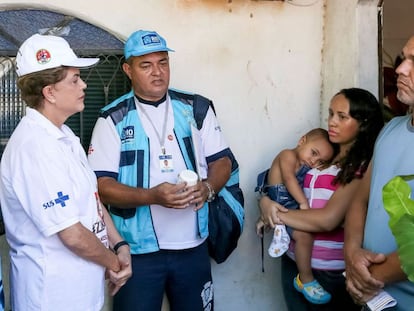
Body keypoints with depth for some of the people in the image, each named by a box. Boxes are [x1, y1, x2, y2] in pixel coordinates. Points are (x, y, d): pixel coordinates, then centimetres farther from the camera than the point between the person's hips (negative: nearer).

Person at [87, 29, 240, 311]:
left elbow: (222, 160, 6)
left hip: (194, 246, 3)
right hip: (138, 250, -2)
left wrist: (207, 188, -15)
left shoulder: (196, 108, 4)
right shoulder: (113, 119, -5)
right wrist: (152, 196, -24)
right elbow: (102, 185, -10)